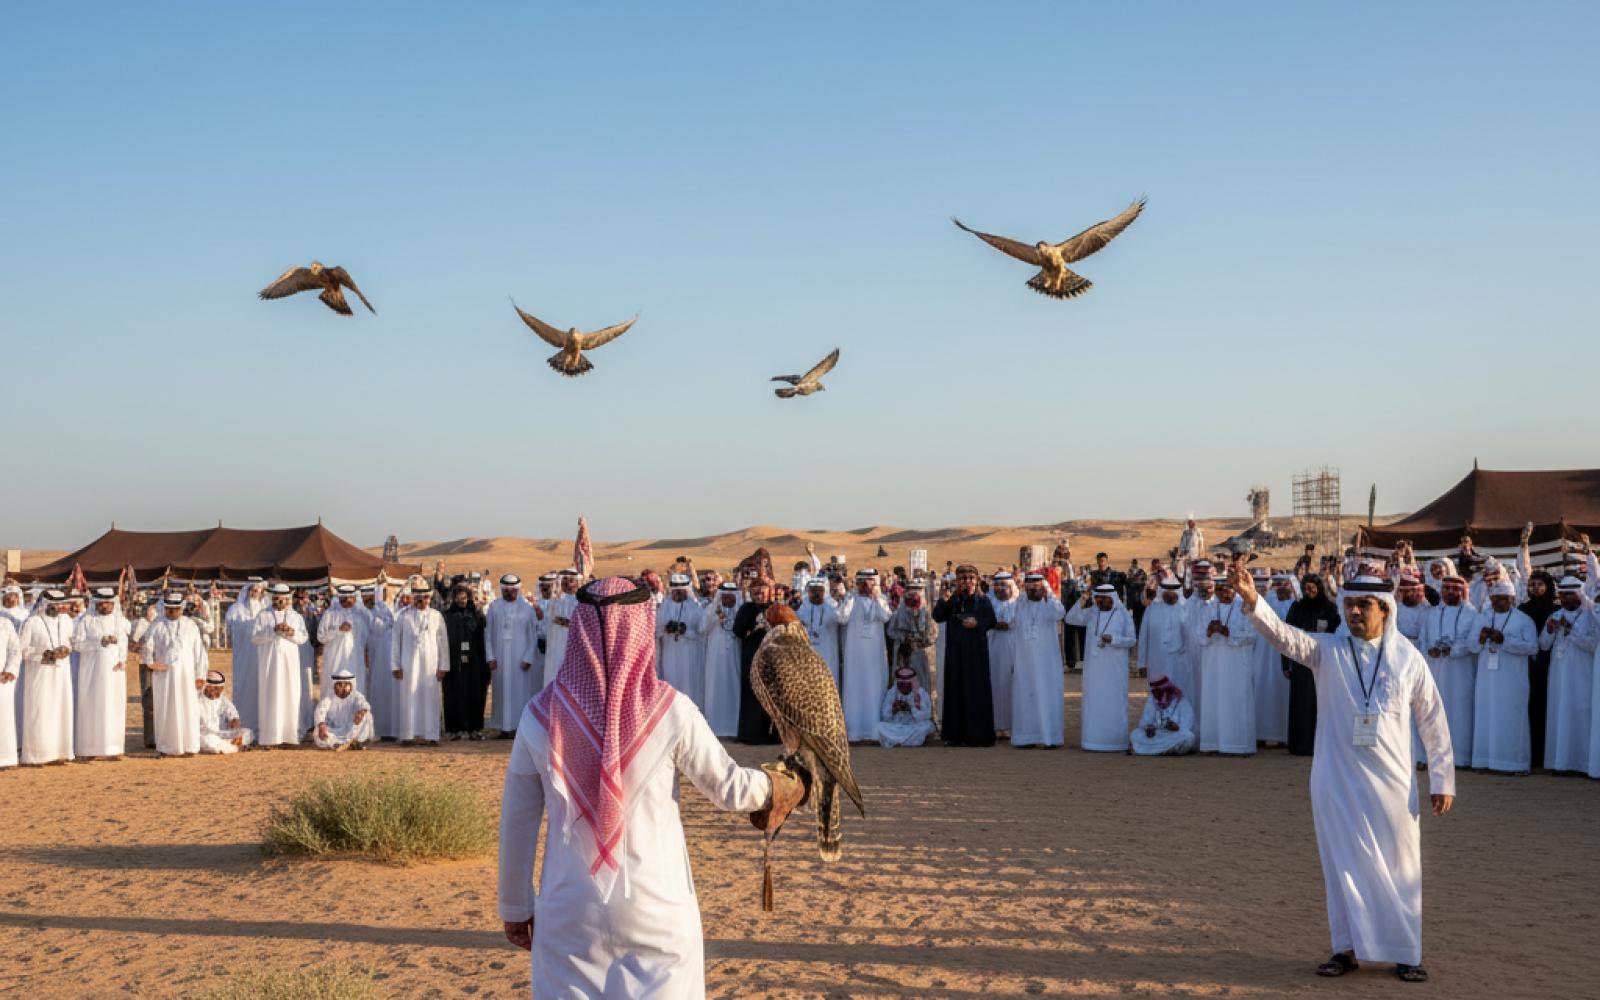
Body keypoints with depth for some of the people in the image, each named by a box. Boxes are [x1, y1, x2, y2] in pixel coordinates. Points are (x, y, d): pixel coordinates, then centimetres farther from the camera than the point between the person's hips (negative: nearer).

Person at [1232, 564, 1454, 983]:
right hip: (1337, 780, 0)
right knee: (1343, 863, 6)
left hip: (1392, 780, 0)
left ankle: (1406, 953, 17)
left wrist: (1442, 780, 3)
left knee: (1399, 867, 5)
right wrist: (1252, 601, -35)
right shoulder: (1328, 651, 1)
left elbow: (1433, 722, 5)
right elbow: (1283, 635, -16)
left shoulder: (1408, 658, 1)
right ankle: (1347, 948, 17)